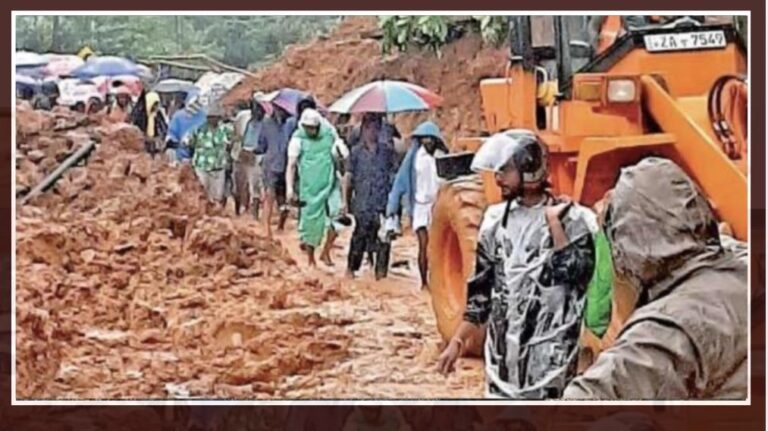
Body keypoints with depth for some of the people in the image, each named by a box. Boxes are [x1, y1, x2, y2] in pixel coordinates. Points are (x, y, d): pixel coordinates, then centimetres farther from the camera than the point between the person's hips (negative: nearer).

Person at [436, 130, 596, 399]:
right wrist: (457, 341, 9)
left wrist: (554, 223, -19)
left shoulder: (570, 218, -7)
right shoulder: (496, 219, 7)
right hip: (503, 344, 5)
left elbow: (576, 272, -20)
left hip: (549, 348, -5)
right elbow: (481, 287, 12)